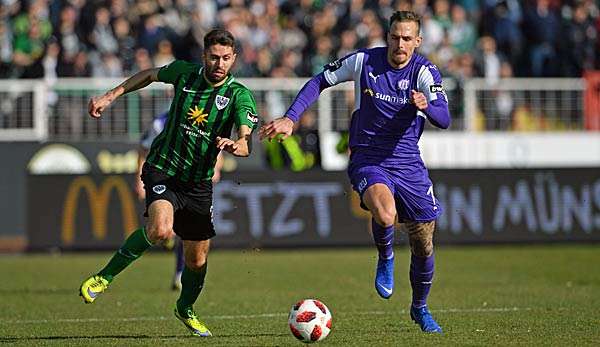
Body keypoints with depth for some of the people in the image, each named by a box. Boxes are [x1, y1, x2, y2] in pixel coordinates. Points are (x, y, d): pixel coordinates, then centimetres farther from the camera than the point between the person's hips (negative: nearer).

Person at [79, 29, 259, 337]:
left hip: (199, 183, 2)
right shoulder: (184, 72, -7)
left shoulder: (239, 95, -12)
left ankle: (185, 309, 42)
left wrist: (235, 146, -49)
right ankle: (104, 277, -16)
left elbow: (246, 143, -26)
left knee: (197, 260, 11)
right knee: (160, 229, -32)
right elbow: (150, 75, 16)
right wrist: (110, 96, 13)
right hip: (163, 170, -2)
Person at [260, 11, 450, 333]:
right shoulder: (364, 61, -7)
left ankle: (420, 308, 35)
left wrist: (426, 106, -45)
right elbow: (320, 81, 6)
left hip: (408, 164, 2)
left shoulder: (424, 72, -10)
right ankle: (386, 258, 0)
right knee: (384, 214, -35)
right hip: (368, 160, -2)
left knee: (424, 245, 8)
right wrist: (289, 119, -3)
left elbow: (444, 119, -22)